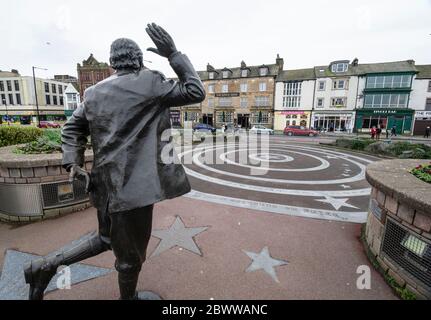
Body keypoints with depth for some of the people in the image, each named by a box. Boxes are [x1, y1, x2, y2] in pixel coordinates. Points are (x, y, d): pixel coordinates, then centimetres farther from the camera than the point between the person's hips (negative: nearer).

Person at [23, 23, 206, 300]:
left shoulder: (96, 92, 12)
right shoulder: (149, 83, -8)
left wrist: (73, 163, 8)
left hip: (106, 181, 8)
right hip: (134, 183, -8)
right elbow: (196, 92, -4)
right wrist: (173, 54, 0)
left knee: (110, 239, 31)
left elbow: (72, 128, 15)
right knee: (131, 254, 15)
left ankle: (47, 266, 31)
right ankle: (129, 297, 39)